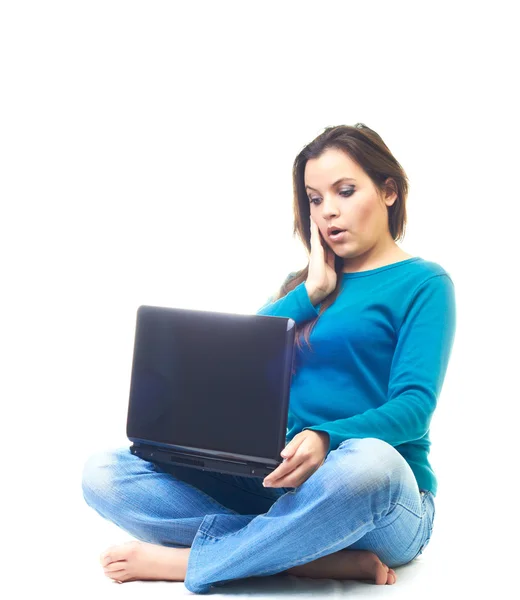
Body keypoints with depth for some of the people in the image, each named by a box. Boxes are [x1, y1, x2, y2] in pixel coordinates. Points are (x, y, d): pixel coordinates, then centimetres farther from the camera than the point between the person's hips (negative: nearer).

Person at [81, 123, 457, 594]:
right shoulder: (305, 283, 20)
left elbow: (415, 405, -12)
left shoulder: (423, 283, 2)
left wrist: (326, 438, -30)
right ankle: (328, 558, -22)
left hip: (377, 492, -5)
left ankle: (186, 562, -22)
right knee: (104, 473, -13)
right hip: (276, 483, 5)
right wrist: (310, 293, 2)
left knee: (366, 462, -43)